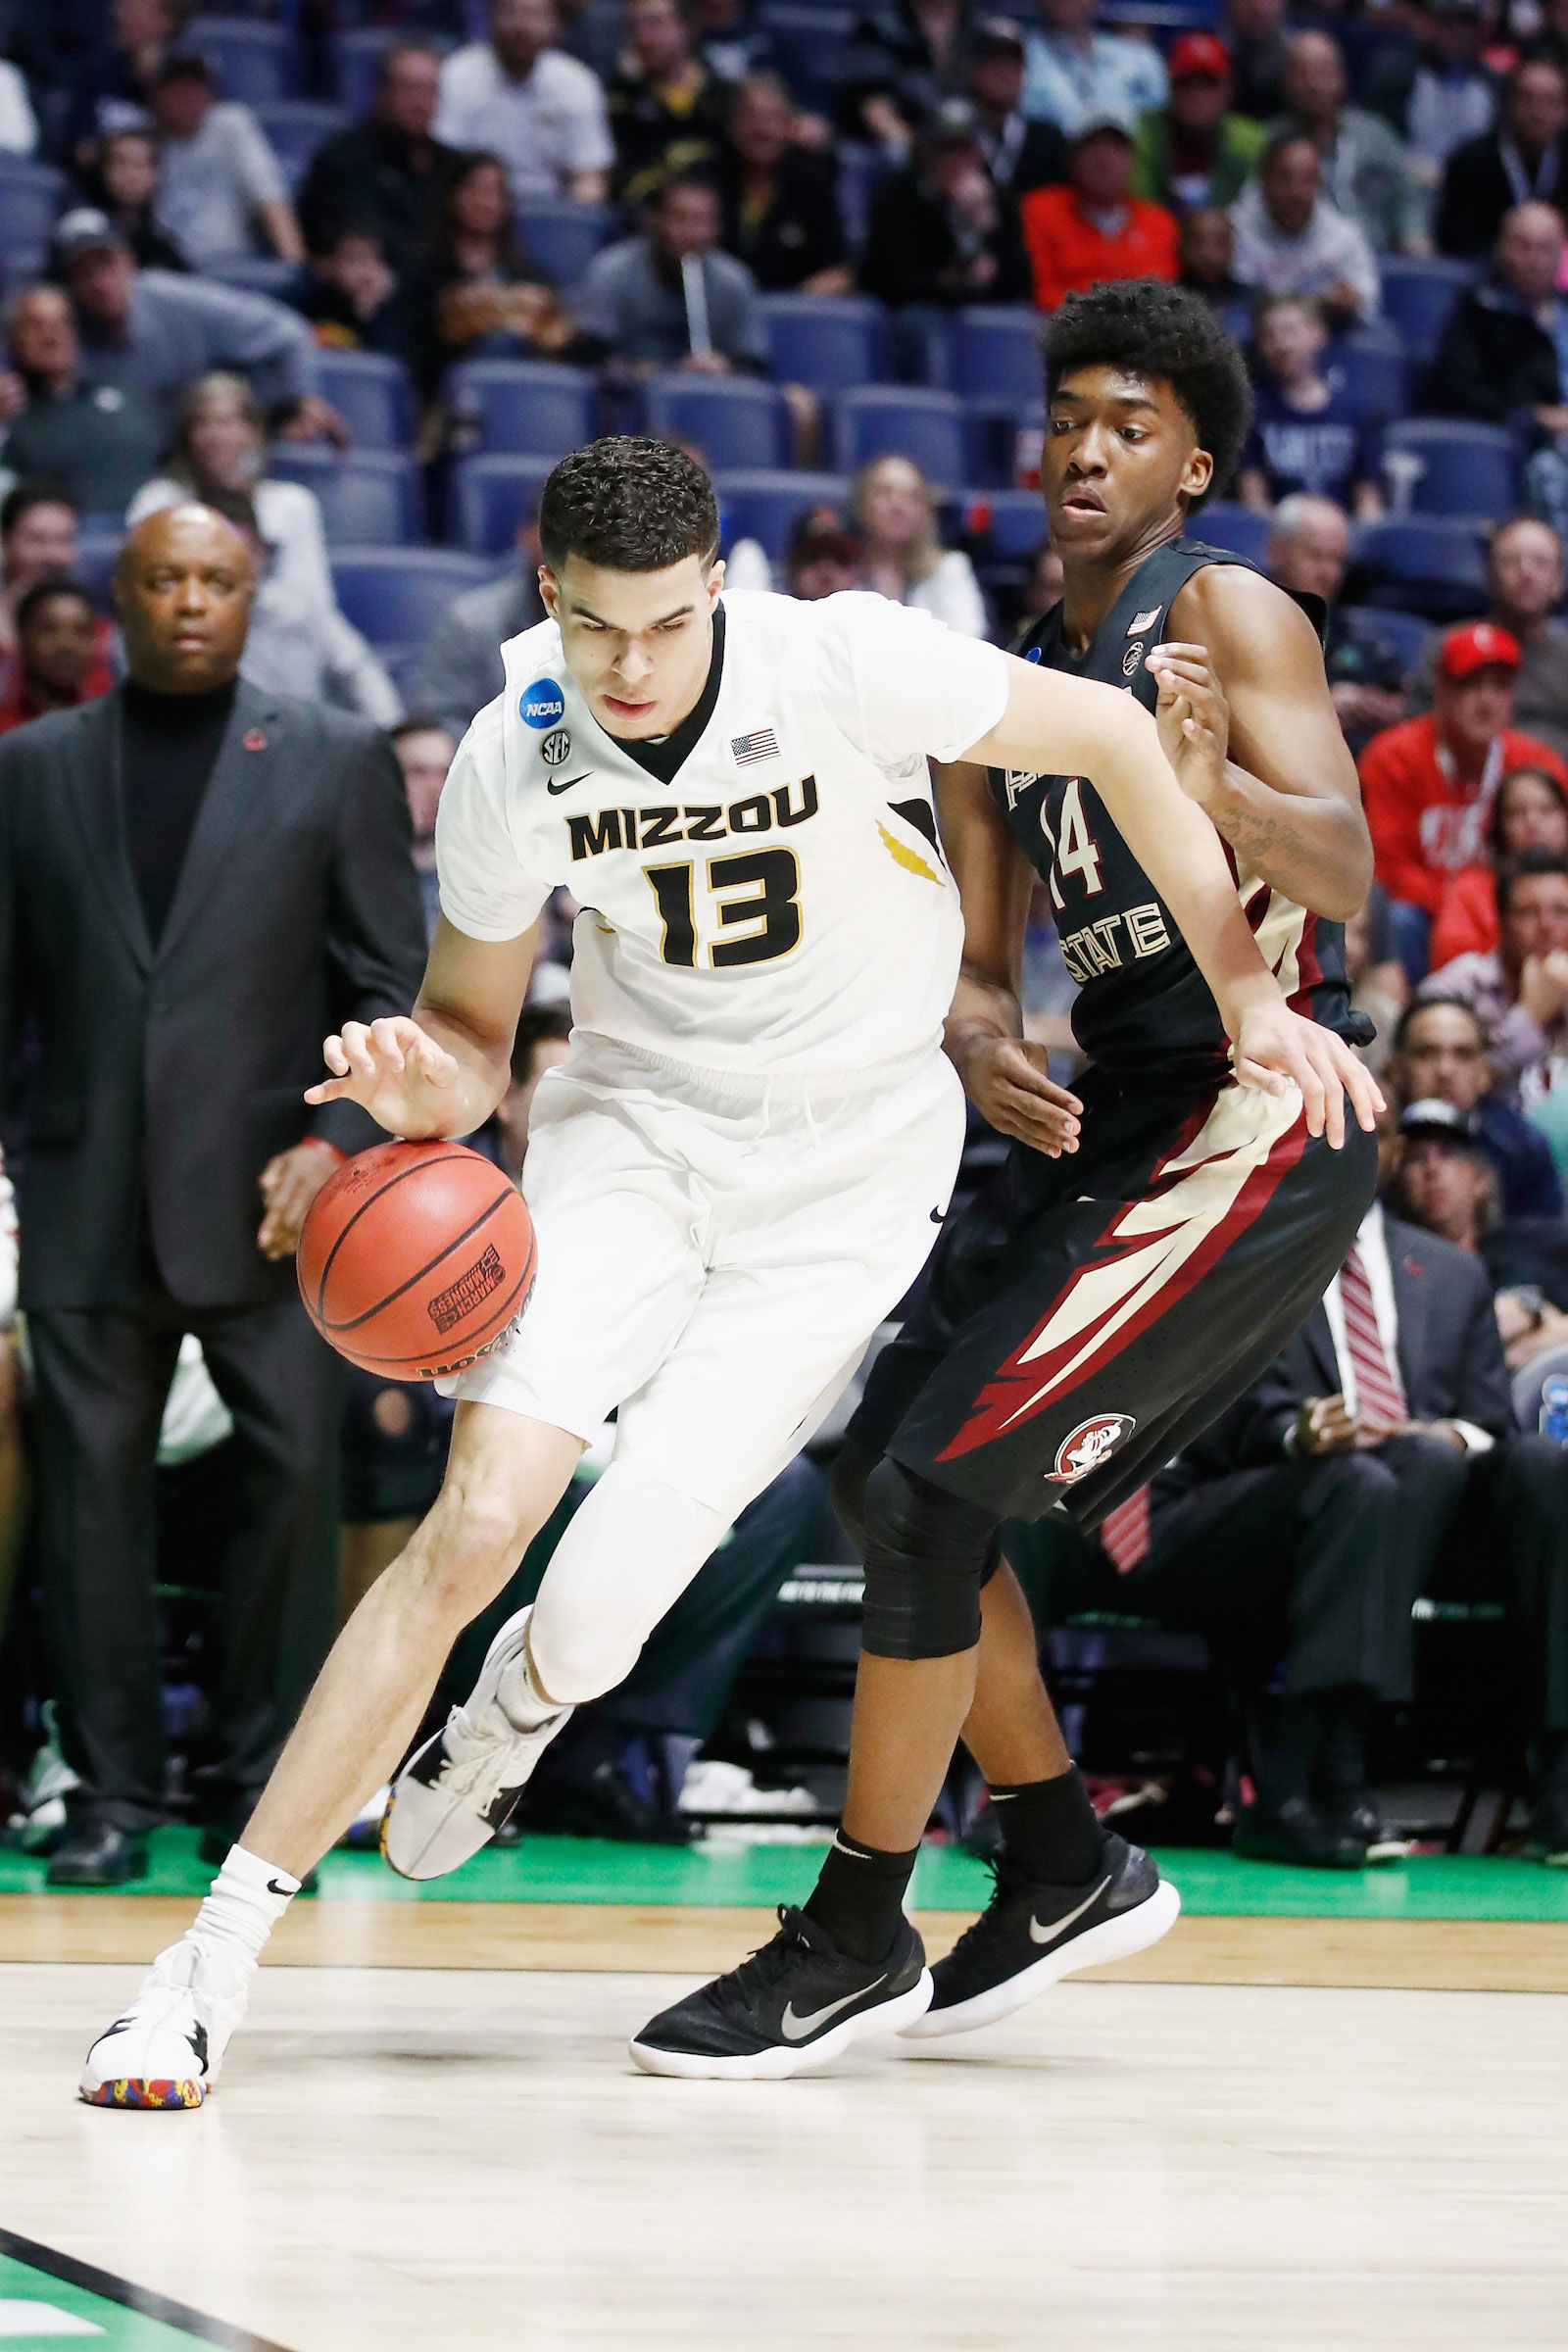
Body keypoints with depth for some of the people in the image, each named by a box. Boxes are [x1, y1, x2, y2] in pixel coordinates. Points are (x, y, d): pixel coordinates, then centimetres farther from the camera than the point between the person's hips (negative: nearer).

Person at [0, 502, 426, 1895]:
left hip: (263, 1199, -1)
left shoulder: (336, 765, 6)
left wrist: (337, 1140, -11)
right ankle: (114, 1794, 8)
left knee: (292, 1476, -3)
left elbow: (394, 986, 3)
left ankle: (266, 1777, 9)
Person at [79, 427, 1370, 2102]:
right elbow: (472, 1029, 3)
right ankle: (214, 1956, -11)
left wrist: (1247, 992, -7)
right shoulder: (512, 764, -12)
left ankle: (519, 1702, 25)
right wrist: (419, 1086, -23)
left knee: (609, 1594, -15)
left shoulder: (844, 664, -22)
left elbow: (1109, 738, -8)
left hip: (847, 1164, -2)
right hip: (632, 1128, 2)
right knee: (478, 1522, -17)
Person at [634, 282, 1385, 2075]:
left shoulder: (1223, 612, -8)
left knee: (935, 1491, -14)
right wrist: (982, 1050, -10)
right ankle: (1066, 1869, 25)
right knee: (884, 1470, 12)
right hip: (1107, 1125, 9)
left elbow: (1342, 878, -20)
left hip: (1255, 1124, -9)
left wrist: (1206, 781, -40)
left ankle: (854, 1941, -3)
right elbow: (972, 958, 13)